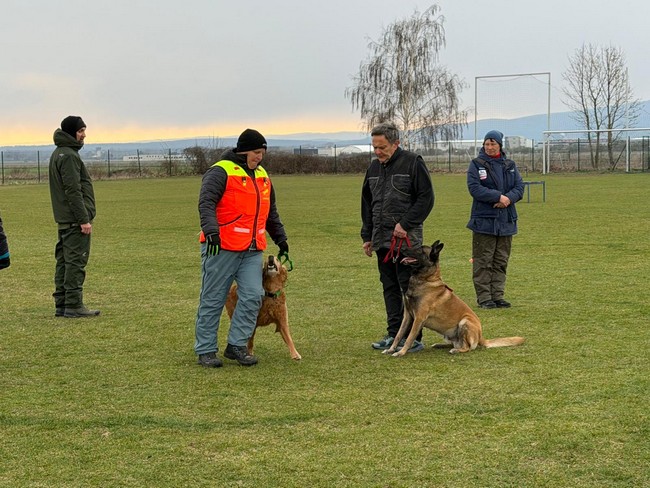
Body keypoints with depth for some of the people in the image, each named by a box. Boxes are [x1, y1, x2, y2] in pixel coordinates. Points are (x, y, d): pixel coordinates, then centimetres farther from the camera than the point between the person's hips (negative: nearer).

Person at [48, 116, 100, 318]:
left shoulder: (57, 154, 17)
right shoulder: (68, 156, -14)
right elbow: (73, 191, -20)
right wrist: (84, 219, -19)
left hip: (64, 220, 10)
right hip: (75, 220, -10)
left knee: (64, 261, 11)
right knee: (76, 261, -7)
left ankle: (61, 305, 14)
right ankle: (73, 305, -6)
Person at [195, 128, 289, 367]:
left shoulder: (262, 175, 18)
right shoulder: (221, 172, -7)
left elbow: (271, 213, 29)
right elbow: (206, 203, -21)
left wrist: (281, 239, 29)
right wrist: (211, 231, -35)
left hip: (252, 250, 6)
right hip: (221, 248, -6)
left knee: (253, 296, -6)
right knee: (212, 300, 1)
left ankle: (237, 345, 6)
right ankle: (205, 350, 11)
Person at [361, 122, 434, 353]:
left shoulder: (412, 163, -7)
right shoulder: (374, 167, 13)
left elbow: (426, 198, -10)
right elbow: (367, 203, 20)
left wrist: (405, 224, -15)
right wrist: (367, 236, 15)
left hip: (407, 239, -7)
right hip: (381, 239, 7)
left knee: (410, 288, -4)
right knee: (389, 288, 11)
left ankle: (414, 338, 0)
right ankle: (394, 334, 18)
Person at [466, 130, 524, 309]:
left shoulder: (510, 165, 13)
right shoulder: (476, 165, 0)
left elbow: (519, 187, 5)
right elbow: (474, 188, -13)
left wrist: (508, 198, -16)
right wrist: (499, 196, -20)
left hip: (506, 220, 5)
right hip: (484, 220, -5)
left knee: (501, 261, 9)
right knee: (483, 262, -3)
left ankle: (498, 296, 15)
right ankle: (484, 297, 1)